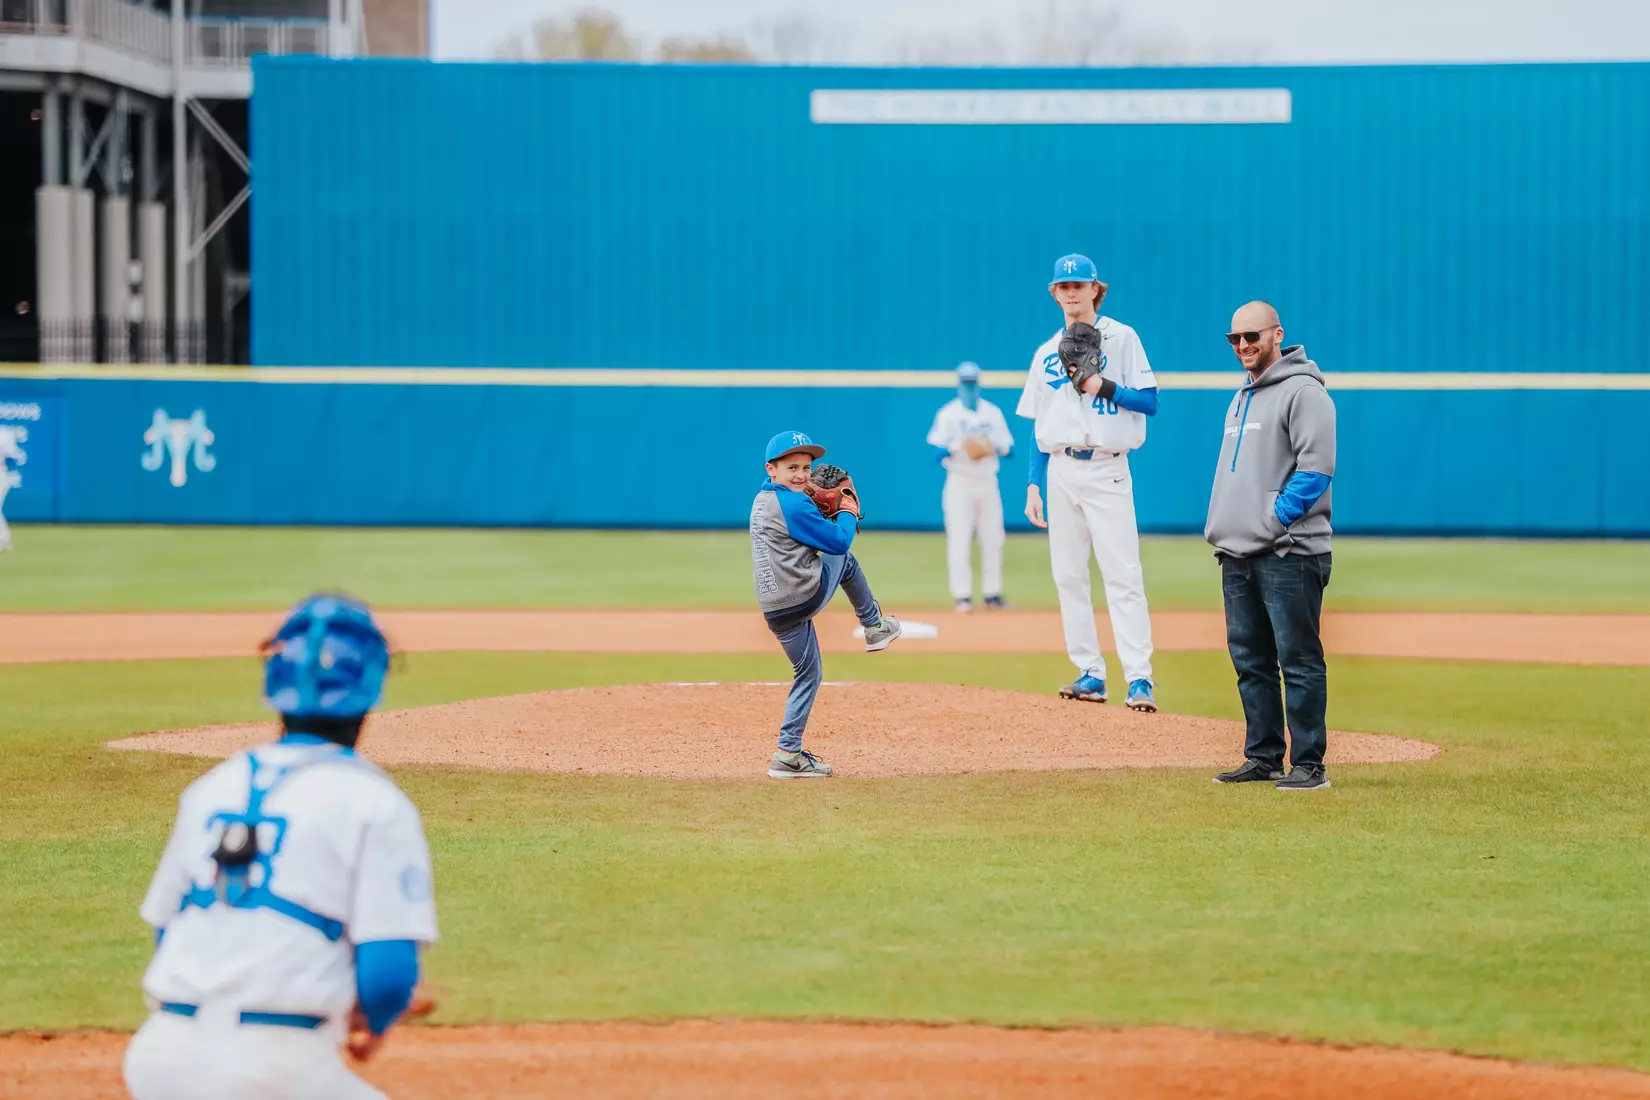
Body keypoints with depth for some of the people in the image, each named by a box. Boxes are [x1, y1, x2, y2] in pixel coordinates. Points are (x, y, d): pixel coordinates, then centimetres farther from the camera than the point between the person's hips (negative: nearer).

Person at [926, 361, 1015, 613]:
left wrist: (995, 448, -13)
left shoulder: (993, 413, 11)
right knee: (959, 541, -9)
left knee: (993, 540, 3)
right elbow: (936, 450, -7)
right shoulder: (948, 413, 1)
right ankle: (962, 596, -7)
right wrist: (957, 447, -25)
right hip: (959, 482, -3)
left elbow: (1008, 448, 9)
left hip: (987, 482, 3)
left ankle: (992, 594, 10)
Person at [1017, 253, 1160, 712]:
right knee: (1068, 576, 4)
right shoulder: (1047, 353, 14)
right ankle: (1090, 675, 10)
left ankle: (1139, 678, -14)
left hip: (1107, 470, -5)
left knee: (1122, 576, -11)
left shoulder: (1121, 338, 1)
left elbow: (1149, 402, -4)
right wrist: (1034, 485, 8)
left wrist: (1103, 386, -17)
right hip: (1060, 470, 5)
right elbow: (1040, 428, 15)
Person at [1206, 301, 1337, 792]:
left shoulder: (1303, 392, -8)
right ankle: (1263, 758, 18)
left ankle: (1308, 764, -4)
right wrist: (1221, 527, 13)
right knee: (1250, 660, 11)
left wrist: (1273, 521, -17)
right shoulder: (1242, 398, 21)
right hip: (1237, 554, 9)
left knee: (1299, 660, -6)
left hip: (1289, 554, -9)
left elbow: (1316, 469, -15)